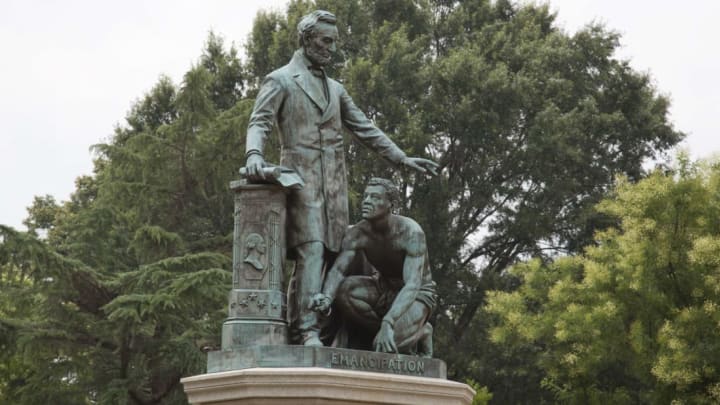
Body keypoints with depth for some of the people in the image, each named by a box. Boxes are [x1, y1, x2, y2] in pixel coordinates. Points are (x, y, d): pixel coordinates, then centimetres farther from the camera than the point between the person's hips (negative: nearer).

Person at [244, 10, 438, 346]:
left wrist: (402, 159, 13)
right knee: (310, 251, -18)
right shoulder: (280, 80, 1)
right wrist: (254, 155, -33)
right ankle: (306, 330, -23)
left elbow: (364, 129, 21)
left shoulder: (335, 88, 20)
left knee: (335, 253, 0)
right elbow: (259, 123, -11)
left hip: (334, 181, 7)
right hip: (301, 177, -6)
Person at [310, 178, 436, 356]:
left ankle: (419, 333, 1)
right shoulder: (356, 234, -18)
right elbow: (337, 272, -29)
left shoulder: (412, 233, -32)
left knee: (386, 345, -34)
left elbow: (412, 286, -41)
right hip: (384, 289, 5)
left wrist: (387, 323, -55)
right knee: (340, 291, -28)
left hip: (417, 295, -5)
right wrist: (326, 298, -53)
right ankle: (401, 334, -8)